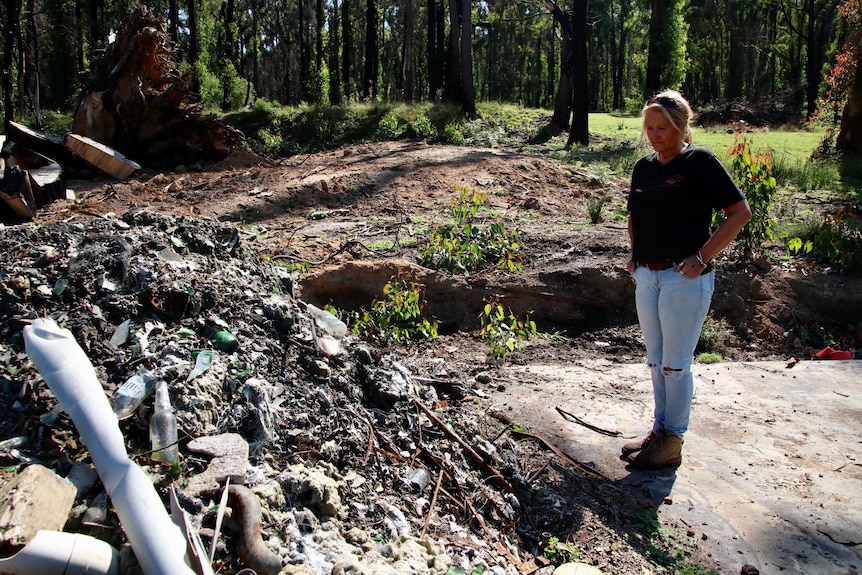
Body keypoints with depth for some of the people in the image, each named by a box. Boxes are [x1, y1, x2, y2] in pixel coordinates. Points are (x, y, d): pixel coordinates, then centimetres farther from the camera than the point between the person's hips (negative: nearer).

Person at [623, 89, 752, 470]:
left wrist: (702, 257, -15)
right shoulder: (644, 166, 11)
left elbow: (740, 213, -10)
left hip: (685, 278, -7)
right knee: (656, 361, 14)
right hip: (647, 276, 7)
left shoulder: (700, 161, -8)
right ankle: (660, 431, 28)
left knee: (675, 364, 1)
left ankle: (672, 442, 14)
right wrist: (635, 254, 11)